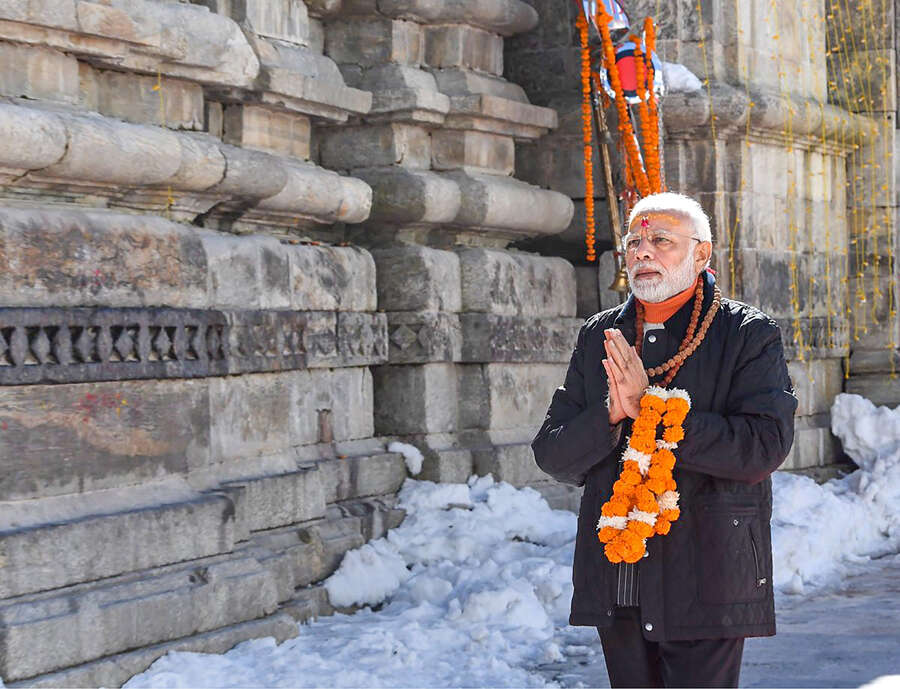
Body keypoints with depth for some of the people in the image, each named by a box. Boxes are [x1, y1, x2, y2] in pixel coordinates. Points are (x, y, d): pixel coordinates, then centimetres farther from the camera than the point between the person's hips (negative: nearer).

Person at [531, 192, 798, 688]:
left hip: (705, 587, -4)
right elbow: (551, 456, 8)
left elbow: (765, 446, -15)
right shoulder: (598, 337, 12)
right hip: (616, 587, 4)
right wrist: (611, 414, -12)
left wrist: (649, 408, -17)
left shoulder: (750, 335, 0)